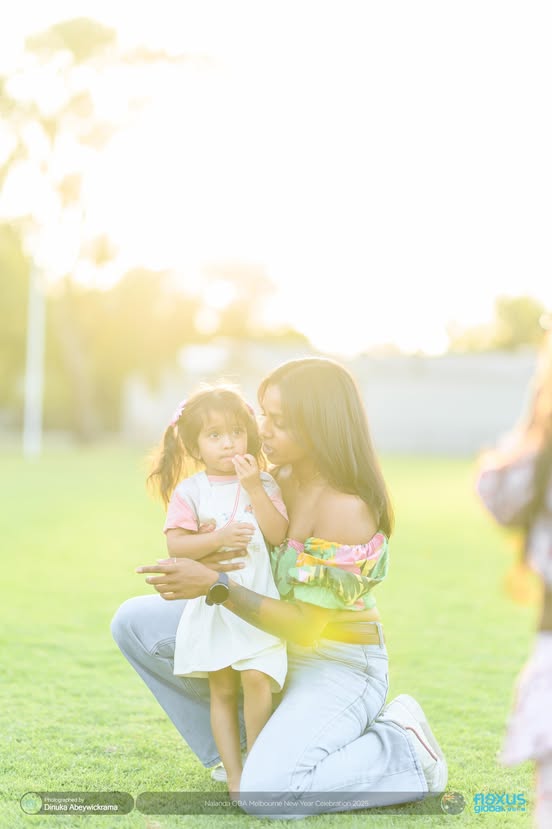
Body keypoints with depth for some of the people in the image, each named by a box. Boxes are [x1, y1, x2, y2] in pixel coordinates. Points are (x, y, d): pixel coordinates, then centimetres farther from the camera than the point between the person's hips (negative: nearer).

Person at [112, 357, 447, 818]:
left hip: (338, 664, -8)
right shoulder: (283, 475, -5)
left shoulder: (346, 509, -28)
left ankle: (404, 751, -3)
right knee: (135, 623, 4)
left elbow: (304, 627, -26)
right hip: (271, 642, 8)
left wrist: (215, 585, -31)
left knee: (265, 794, -28)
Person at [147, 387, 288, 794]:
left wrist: (253, 488, -16)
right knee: (222, 690, 5)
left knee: (255, 677, -18)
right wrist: (218, 538, -19)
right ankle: (235, 774, 12)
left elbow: (278, 534, -11)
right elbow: (176, 546, -7)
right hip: (212, 604, 1)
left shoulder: (263, 484, 3)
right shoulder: (190, 490, 1)